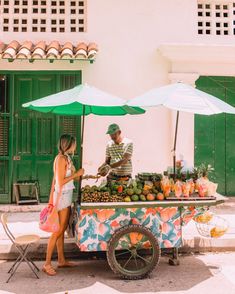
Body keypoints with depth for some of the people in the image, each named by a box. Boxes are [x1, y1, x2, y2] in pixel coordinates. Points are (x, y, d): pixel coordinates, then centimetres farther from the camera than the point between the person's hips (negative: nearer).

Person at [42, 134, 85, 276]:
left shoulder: (67, 158, 11)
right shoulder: (61, 159, -16)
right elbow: (60, 181, -20)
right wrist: (76, 174, -15)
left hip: (67, 196, 9)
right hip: (62, 196, -9)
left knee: (62, 229, 14)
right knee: (58, 231, -5)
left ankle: (61, 260, 24)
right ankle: (47, 264, 2)